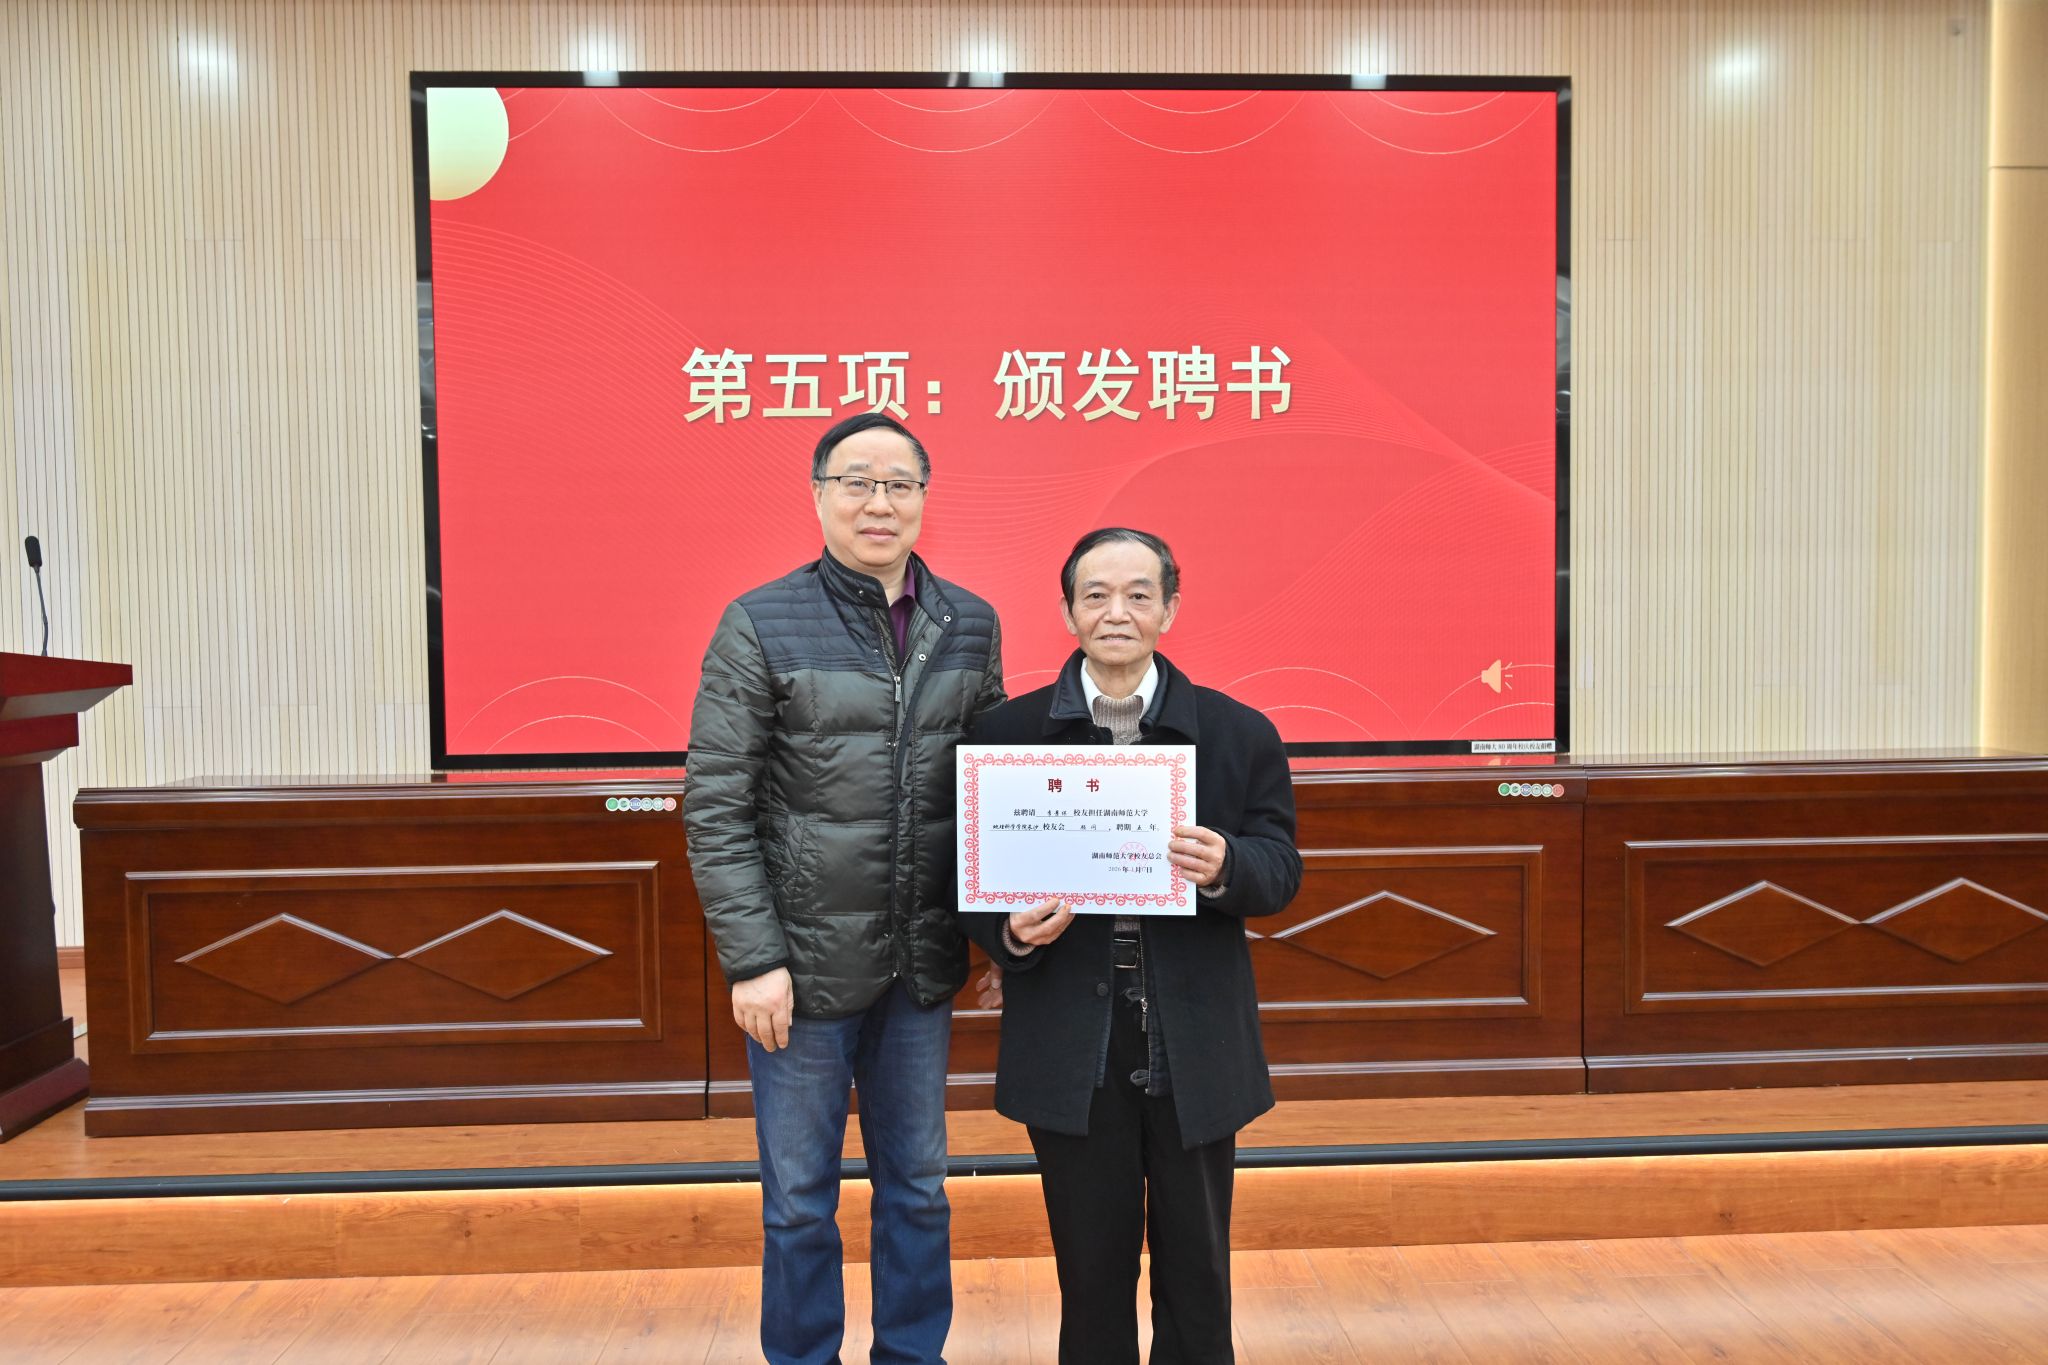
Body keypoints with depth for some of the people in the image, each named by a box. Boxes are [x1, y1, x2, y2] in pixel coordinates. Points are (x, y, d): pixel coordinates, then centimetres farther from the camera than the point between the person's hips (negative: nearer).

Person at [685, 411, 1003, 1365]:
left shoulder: (971, 626, 5)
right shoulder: (760, 625, -7)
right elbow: (715, 808, -9)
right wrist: (753, 960, -13)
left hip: (922, 965, 4)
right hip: (806, 963, -3)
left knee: (918, 1185, 17)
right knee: (800, 1198, 12)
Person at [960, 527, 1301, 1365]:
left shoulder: (1240, 734, 1)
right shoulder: (1005, 734, 0)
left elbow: (1281, 872, -1)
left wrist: (1223, 868, -22)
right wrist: (1011, 932, -19)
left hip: (1196, 1049, 1)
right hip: (1071, 1051, 0)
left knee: (1197, 1266, 15)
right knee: (1091, 1270, 14)